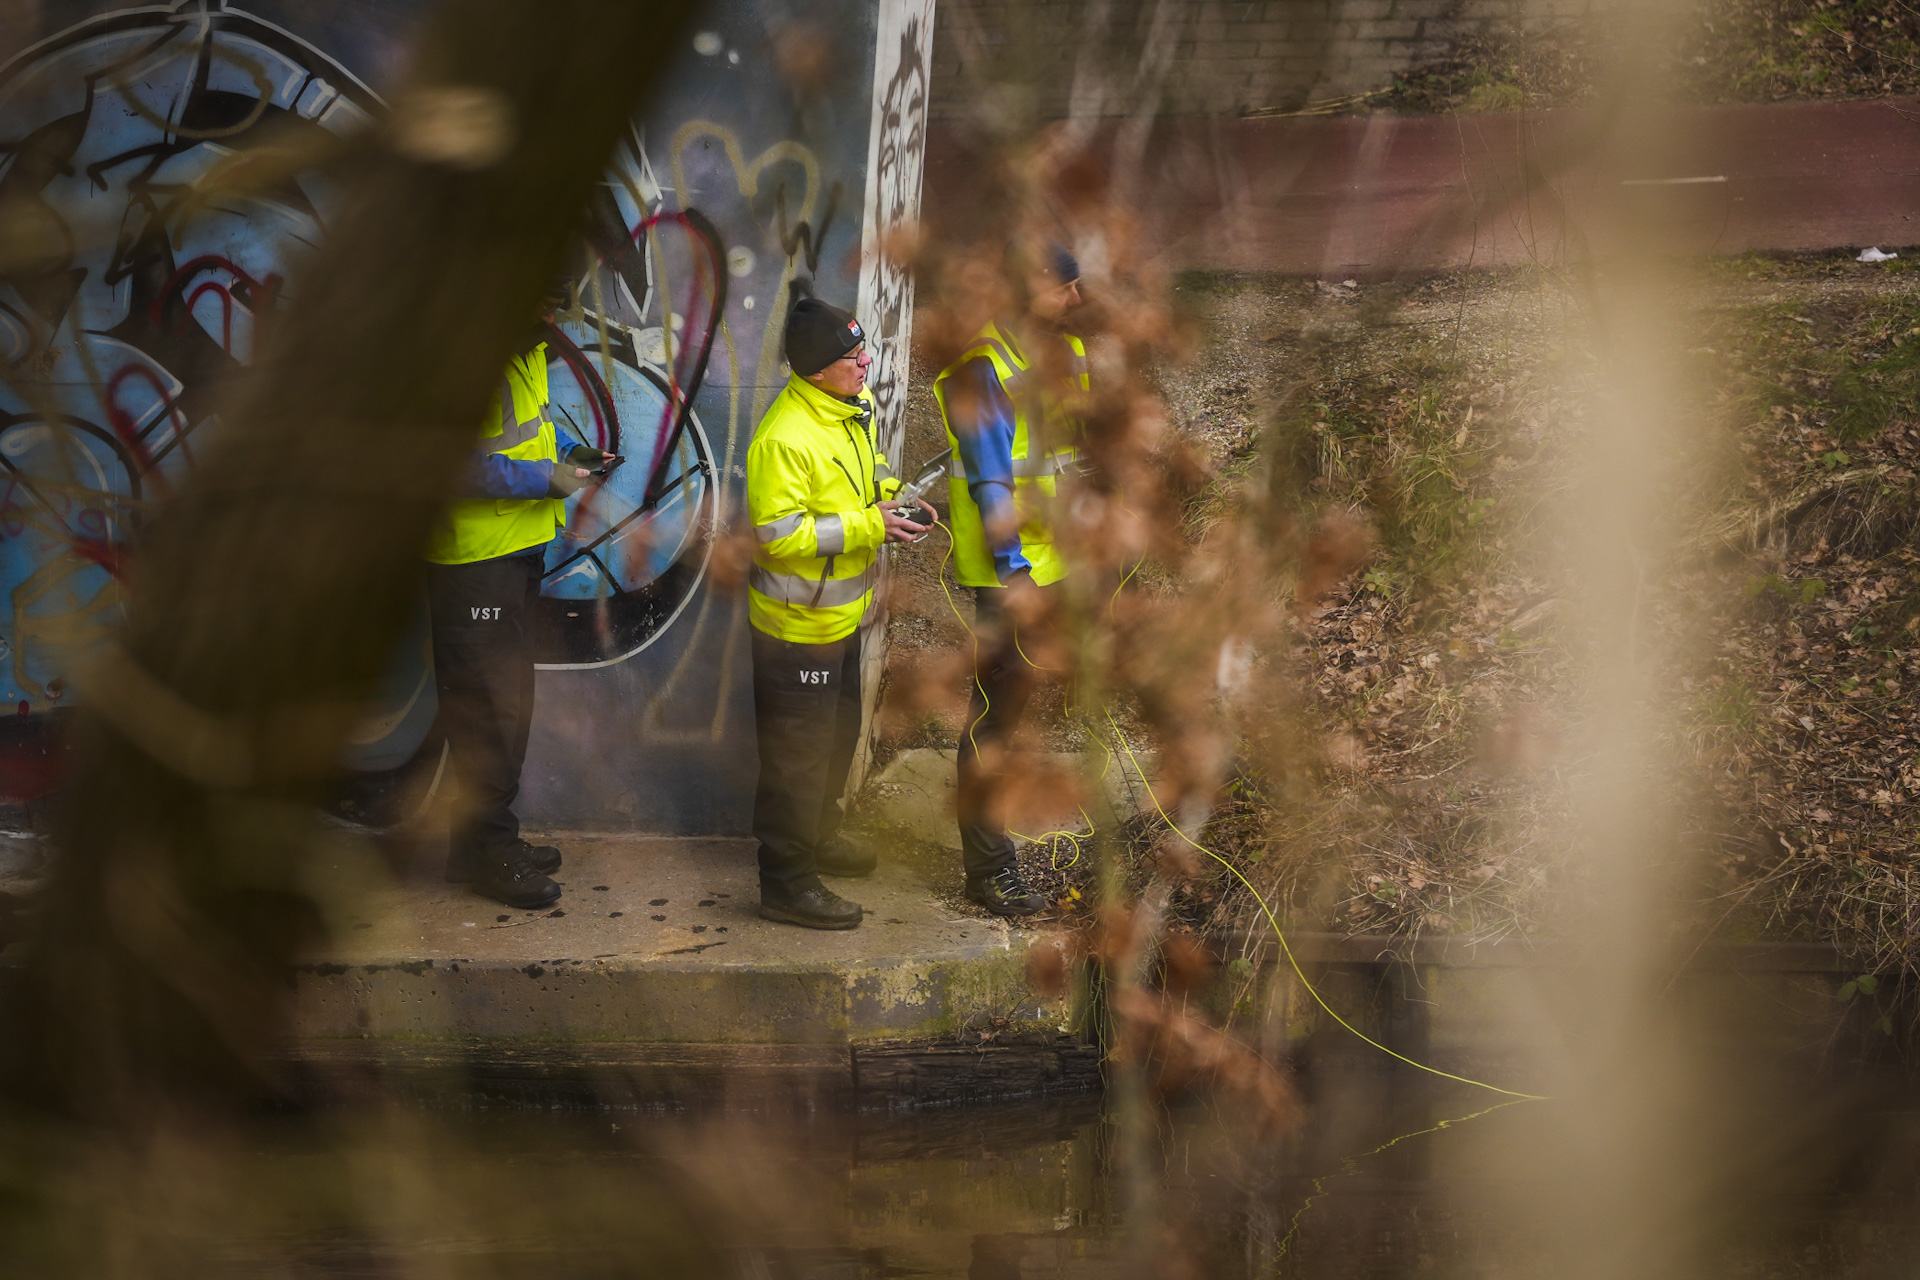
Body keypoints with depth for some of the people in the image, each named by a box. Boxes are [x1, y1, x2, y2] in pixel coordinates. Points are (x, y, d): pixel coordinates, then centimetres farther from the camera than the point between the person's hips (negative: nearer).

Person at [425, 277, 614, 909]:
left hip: (517, 550, 10)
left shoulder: (524, 351, 10)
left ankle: (489, 840, 28)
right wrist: (543, 478, -23)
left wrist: (568, 450, 8)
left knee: (509, 698, 17)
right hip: (473, 557, -10)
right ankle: (486, 851, 6)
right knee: (489, 707, -4)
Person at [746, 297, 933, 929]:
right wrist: (869, 526, -27)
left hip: (844, 613, 9)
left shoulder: (858, 406, 1)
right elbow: (781, 535, -29)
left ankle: (816, 837, 44)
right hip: (797, 623, -9)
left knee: (838, 735, 25)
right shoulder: (785, 439, -29)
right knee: (798, 752, 1)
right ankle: (787, 882, 12)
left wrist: (893, 493, 0)